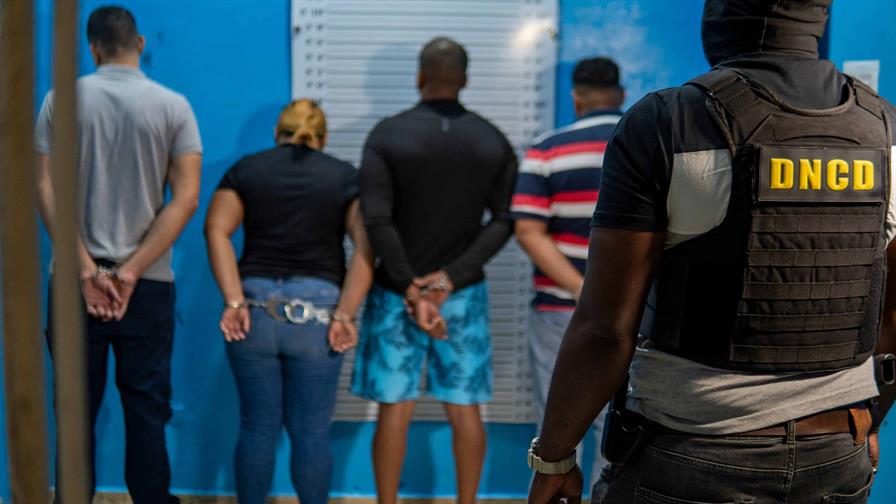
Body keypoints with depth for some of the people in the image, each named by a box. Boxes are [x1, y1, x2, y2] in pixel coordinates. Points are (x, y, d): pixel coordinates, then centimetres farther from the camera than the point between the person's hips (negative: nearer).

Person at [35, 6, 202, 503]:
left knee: (76, 410, 9)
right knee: (146, 411, 6)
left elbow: (45, 188, -5)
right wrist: (131, 272, -9)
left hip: (76, 279, 1)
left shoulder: (62, 100, 1)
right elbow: (185, 198, -8)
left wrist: (86, 268, -8)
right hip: (149, 282, 0)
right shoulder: (173, 106, -1)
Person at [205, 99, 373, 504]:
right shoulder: (346, 176, 8)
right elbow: (366, 245, -6)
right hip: (317, 310, -1)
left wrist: (234, 301, -9)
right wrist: (344, 315, -9)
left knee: (257, 428, 11)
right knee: (312, 432, 8)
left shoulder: (245, 169, 11)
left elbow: (217, 230, -4)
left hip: (255, 307, 1)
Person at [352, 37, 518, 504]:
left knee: (394, 407, 5)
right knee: (464, 408, 10)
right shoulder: (493, 140, 2)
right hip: (465, 293, 2)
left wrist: (410, 288, -14)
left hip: (396, 291, -2)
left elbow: (377, 220, -15)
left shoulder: (388, 134, -6)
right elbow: (504, 221, -5)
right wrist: (451, 277, -11)